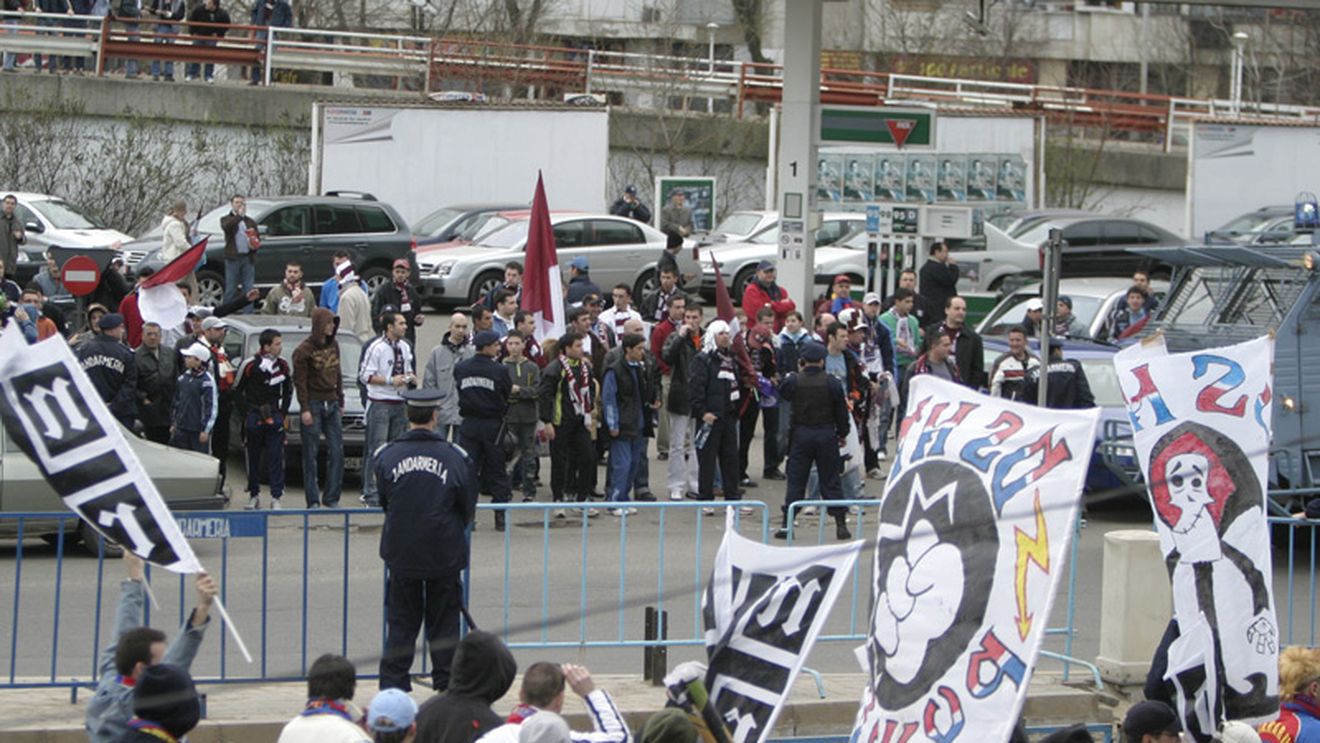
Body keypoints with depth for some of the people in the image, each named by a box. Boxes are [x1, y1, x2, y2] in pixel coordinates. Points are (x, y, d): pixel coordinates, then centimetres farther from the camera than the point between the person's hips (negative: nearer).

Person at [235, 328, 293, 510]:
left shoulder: (283, 365, 5)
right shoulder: (250, 365, -6)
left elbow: (288, 391, 17)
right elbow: (237, 391, 2)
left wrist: (282, 413, 8)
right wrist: (246, 413, -4)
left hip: (274, 417, 2)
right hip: (253, 417, -2)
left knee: (276, 458, -5)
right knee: (253, 459, 5)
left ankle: (276, 498, -5)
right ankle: (254, 496, 17)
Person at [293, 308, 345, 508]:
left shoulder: (333, 345, 9)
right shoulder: (304, 350, -9)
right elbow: (299, 381, -10)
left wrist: (340, 402, 16)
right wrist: (305, 409, -14)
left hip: (332, 403, 6)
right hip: (314, 405, -6)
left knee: (337, 451, 2)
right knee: (311, 454, -1)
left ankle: (332, 497, 7)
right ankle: (313, 500, 1)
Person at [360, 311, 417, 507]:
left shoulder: (405, 347, 12)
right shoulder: (376, 348, -11)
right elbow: (364, 376, -13)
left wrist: (410, 377, 1)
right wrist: (390, 381, -19)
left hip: (399, 403, 7)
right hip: (380, 403, -7)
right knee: (378, 449, -9)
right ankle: (370, 492, -6)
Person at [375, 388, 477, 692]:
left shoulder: (385, 456, -8)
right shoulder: (456, 458, -10)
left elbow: (384, 504, 4)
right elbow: (468, 510, 0)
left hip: (401, 552, 1)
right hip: (445, 553, -1)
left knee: (401, 622, 10)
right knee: (444, 621, 11)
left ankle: (392, 684, 9)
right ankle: (446, 685, 15)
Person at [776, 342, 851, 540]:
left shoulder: (793, 381, -8)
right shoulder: (832, 383, -6)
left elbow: (782, 392, 13)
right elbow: (841, 412, 1)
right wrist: (842, 434, 14)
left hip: (800, 434, 0)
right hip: (826, 435, 0)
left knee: (795, 481, 5)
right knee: (831, 480, 6)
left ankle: (786, 525, 1)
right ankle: (841, 525, 5)